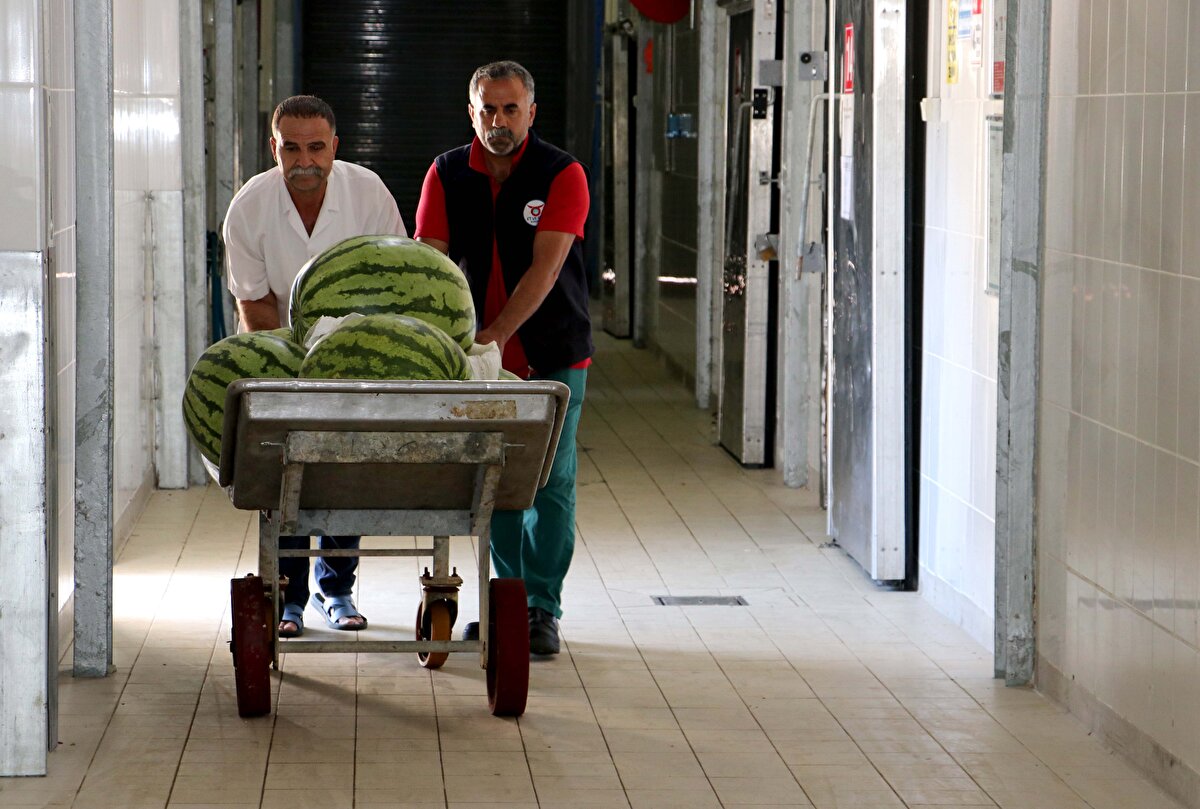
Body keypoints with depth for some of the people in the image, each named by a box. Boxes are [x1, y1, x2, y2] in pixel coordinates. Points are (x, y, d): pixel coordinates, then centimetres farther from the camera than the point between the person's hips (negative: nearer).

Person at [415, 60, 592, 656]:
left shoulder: (562, 175, -11)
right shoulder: (447, 174, 0)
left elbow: (545, 267, -20)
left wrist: (495, 334, -29)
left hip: (552, 356, -3)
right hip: (481, 358, 3)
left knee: (550, 484, -2)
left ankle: (542, 609, 4)